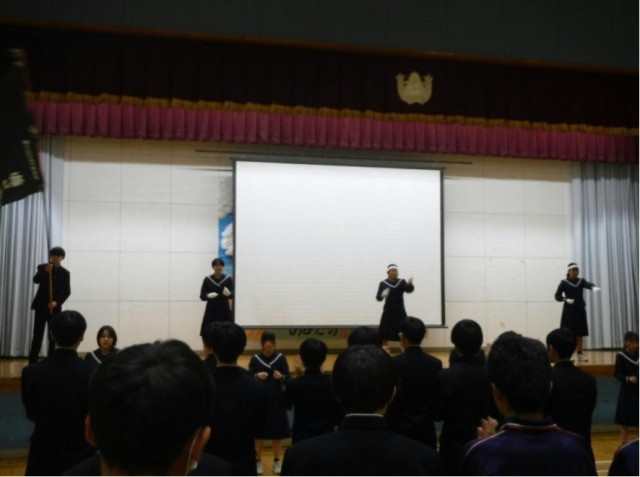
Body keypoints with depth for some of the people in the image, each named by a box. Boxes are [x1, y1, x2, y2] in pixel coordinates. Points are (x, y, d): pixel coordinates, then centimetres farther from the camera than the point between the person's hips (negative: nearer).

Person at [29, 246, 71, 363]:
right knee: (37, 335, -5)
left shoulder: (65, 273, 4)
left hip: (55, 307, 1)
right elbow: (35, 280, -14)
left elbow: (67, 291, -1)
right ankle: (32, 362, -4)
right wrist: (45, 271, -30)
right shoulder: (42, 267, 3)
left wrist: (57, 302, -16)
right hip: (41, 306, -1)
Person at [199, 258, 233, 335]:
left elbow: (232, 295, -9)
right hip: (211, 311, 0)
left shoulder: (228, 279, 1)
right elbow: (202, 296, 2)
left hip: (224, 311, 0)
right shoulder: (207, 280, 2)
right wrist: (208, 295, -20)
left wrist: (228, 293, -32)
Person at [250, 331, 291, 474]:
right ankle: (258, 461, 19)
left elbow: (288, 379, -2)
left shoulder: (281, 358, -3)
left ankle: (277, 461, 22)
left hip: (277, 400, 0)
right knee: (258, 432, 3)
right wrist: (257, 376, -21)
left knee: (277, 432, 7)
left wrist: (282, 377, -23)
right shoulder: (255, 359, -3)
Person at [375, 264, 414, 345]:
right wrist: (382, 295, -25)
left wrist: (410, 284, -40)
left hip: (400, 312, 1)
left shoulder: (402, 282, 1)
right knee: (385, 333, 0)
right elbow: (378, 297, -2)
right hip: (388, 312, -1)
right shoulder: (383, 283, -2)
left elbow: (409, 290, -17)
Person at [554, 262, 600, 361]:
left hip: (580, 309, 4)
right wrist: (566, 299, -21)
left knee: (580, 333, 8)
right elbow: (557, 296, -3)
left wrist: (593, 287, -39)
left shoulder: (581, 281, 6)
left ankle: (580, 354, 16)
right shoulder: (564, 283, -4)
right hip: (569, 310, -4)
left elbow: (588, 284, -17)